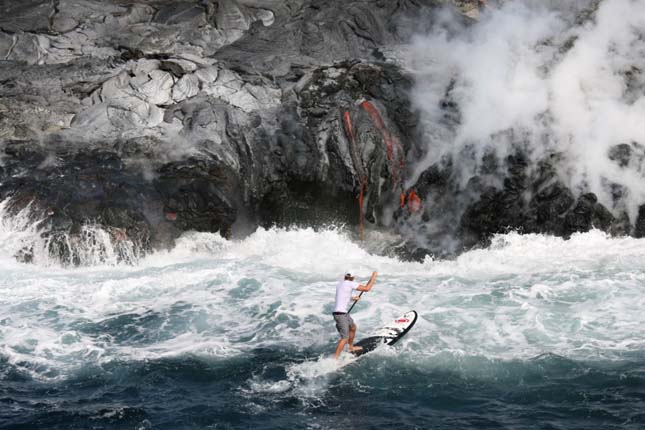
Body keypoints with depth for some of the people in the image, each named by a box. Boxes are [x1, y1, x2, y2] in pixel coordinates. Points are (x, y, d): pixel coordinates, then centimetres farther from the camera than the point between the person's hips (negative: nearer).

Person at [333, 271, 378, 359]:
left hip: (344, 313, 10)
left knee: (353, 327, 30)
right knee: (345, 338, -9)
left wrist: (351, 298, 43)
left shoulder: (340, 284, 10)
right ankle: (335, 358, -11)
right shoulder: (350, 284, -16)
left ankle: (351, 347, 49)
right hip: (340, 314, -10)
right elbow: (366, 289, -15)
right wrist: (373, 276, -3)